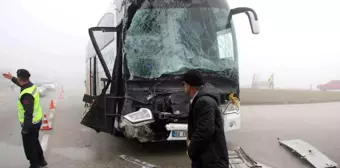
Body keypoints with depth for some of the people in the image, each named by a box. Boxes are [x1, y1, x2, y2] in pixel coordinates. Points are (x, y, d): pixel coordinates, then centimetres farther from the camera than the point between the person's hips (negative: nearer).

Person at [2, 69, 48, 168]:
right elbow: (22, 84, 25)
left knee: (29, 146, 9)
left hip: (30, 124, -10)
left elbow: (28, 113, -30)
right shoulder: (32, 86, -1)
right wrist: (12, 78, 33)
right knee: (35, 142, 26)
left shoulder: (26, 94, -30)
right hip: (37, 121, 10)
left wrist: (25, 128, -24)